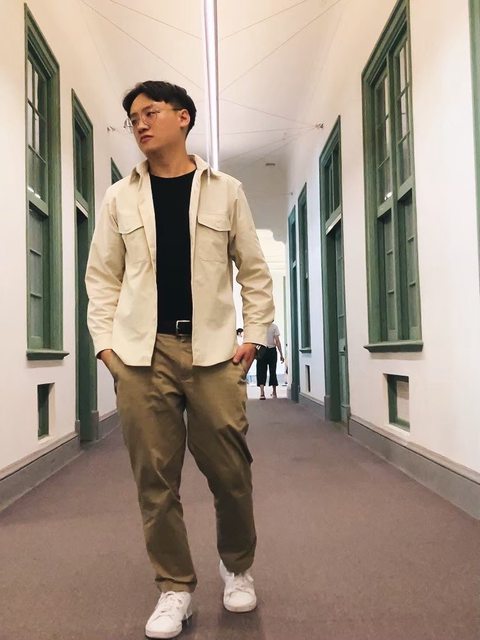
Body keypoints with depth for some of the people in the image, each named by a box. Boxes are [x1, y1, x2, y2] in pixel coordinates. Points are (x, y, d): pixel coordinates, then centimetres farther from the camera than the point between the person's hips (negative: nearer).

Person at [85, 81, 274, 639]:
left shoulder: (225, 191, 9)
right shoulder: (120, 198, 12)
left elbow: (254, 271, 10)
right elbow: (103, 277, 12)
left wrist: (253, 337, 1)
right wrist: (105, 342, 1)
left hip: (212, 350, -1)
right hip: (141, 354, 1)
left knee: (230, 472, 1)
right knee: (155, 478, 2)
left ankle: (237, 567, 29)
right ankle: (174, 587, 20)